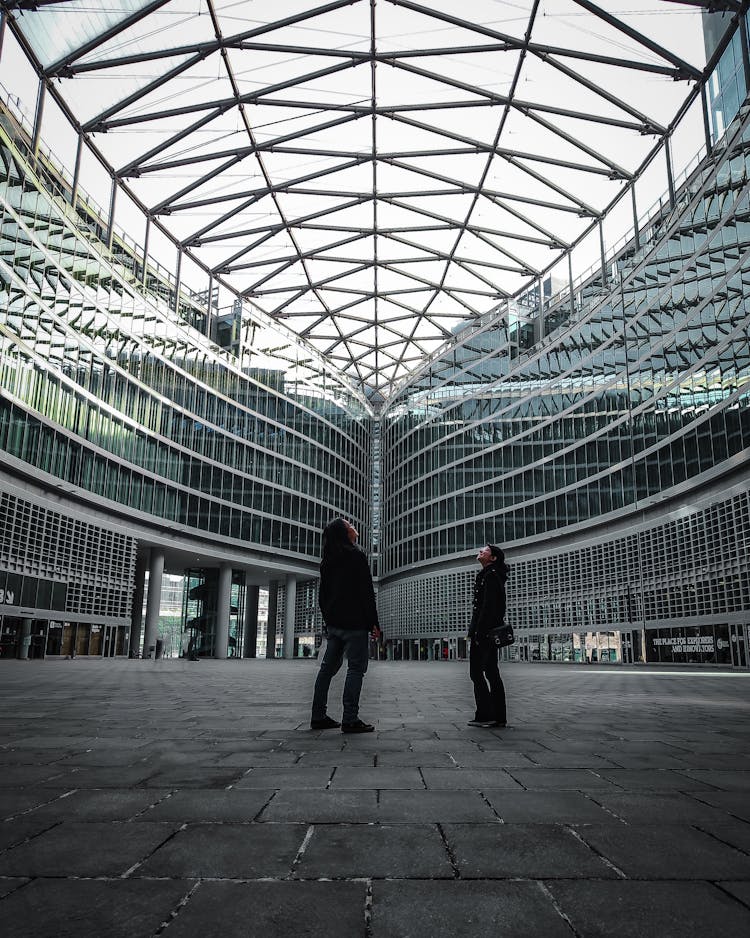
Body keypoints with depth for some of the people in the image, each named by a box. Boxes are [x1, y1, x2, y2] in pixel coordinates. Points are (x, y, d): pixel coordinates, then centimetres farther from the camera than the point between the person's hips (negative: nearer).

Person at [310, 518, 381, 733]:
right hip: (354, 623, -8)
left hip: (334, 623, 8)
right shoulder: (356, 555, -8)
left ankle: (318, 716, 14)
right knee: (356, 667, -5)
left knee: (328, 667, 11)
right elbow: (367, 593, -12)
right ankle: (350, 720, -8)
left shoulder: (327, 560, 14)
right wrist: (374, 623, -10)